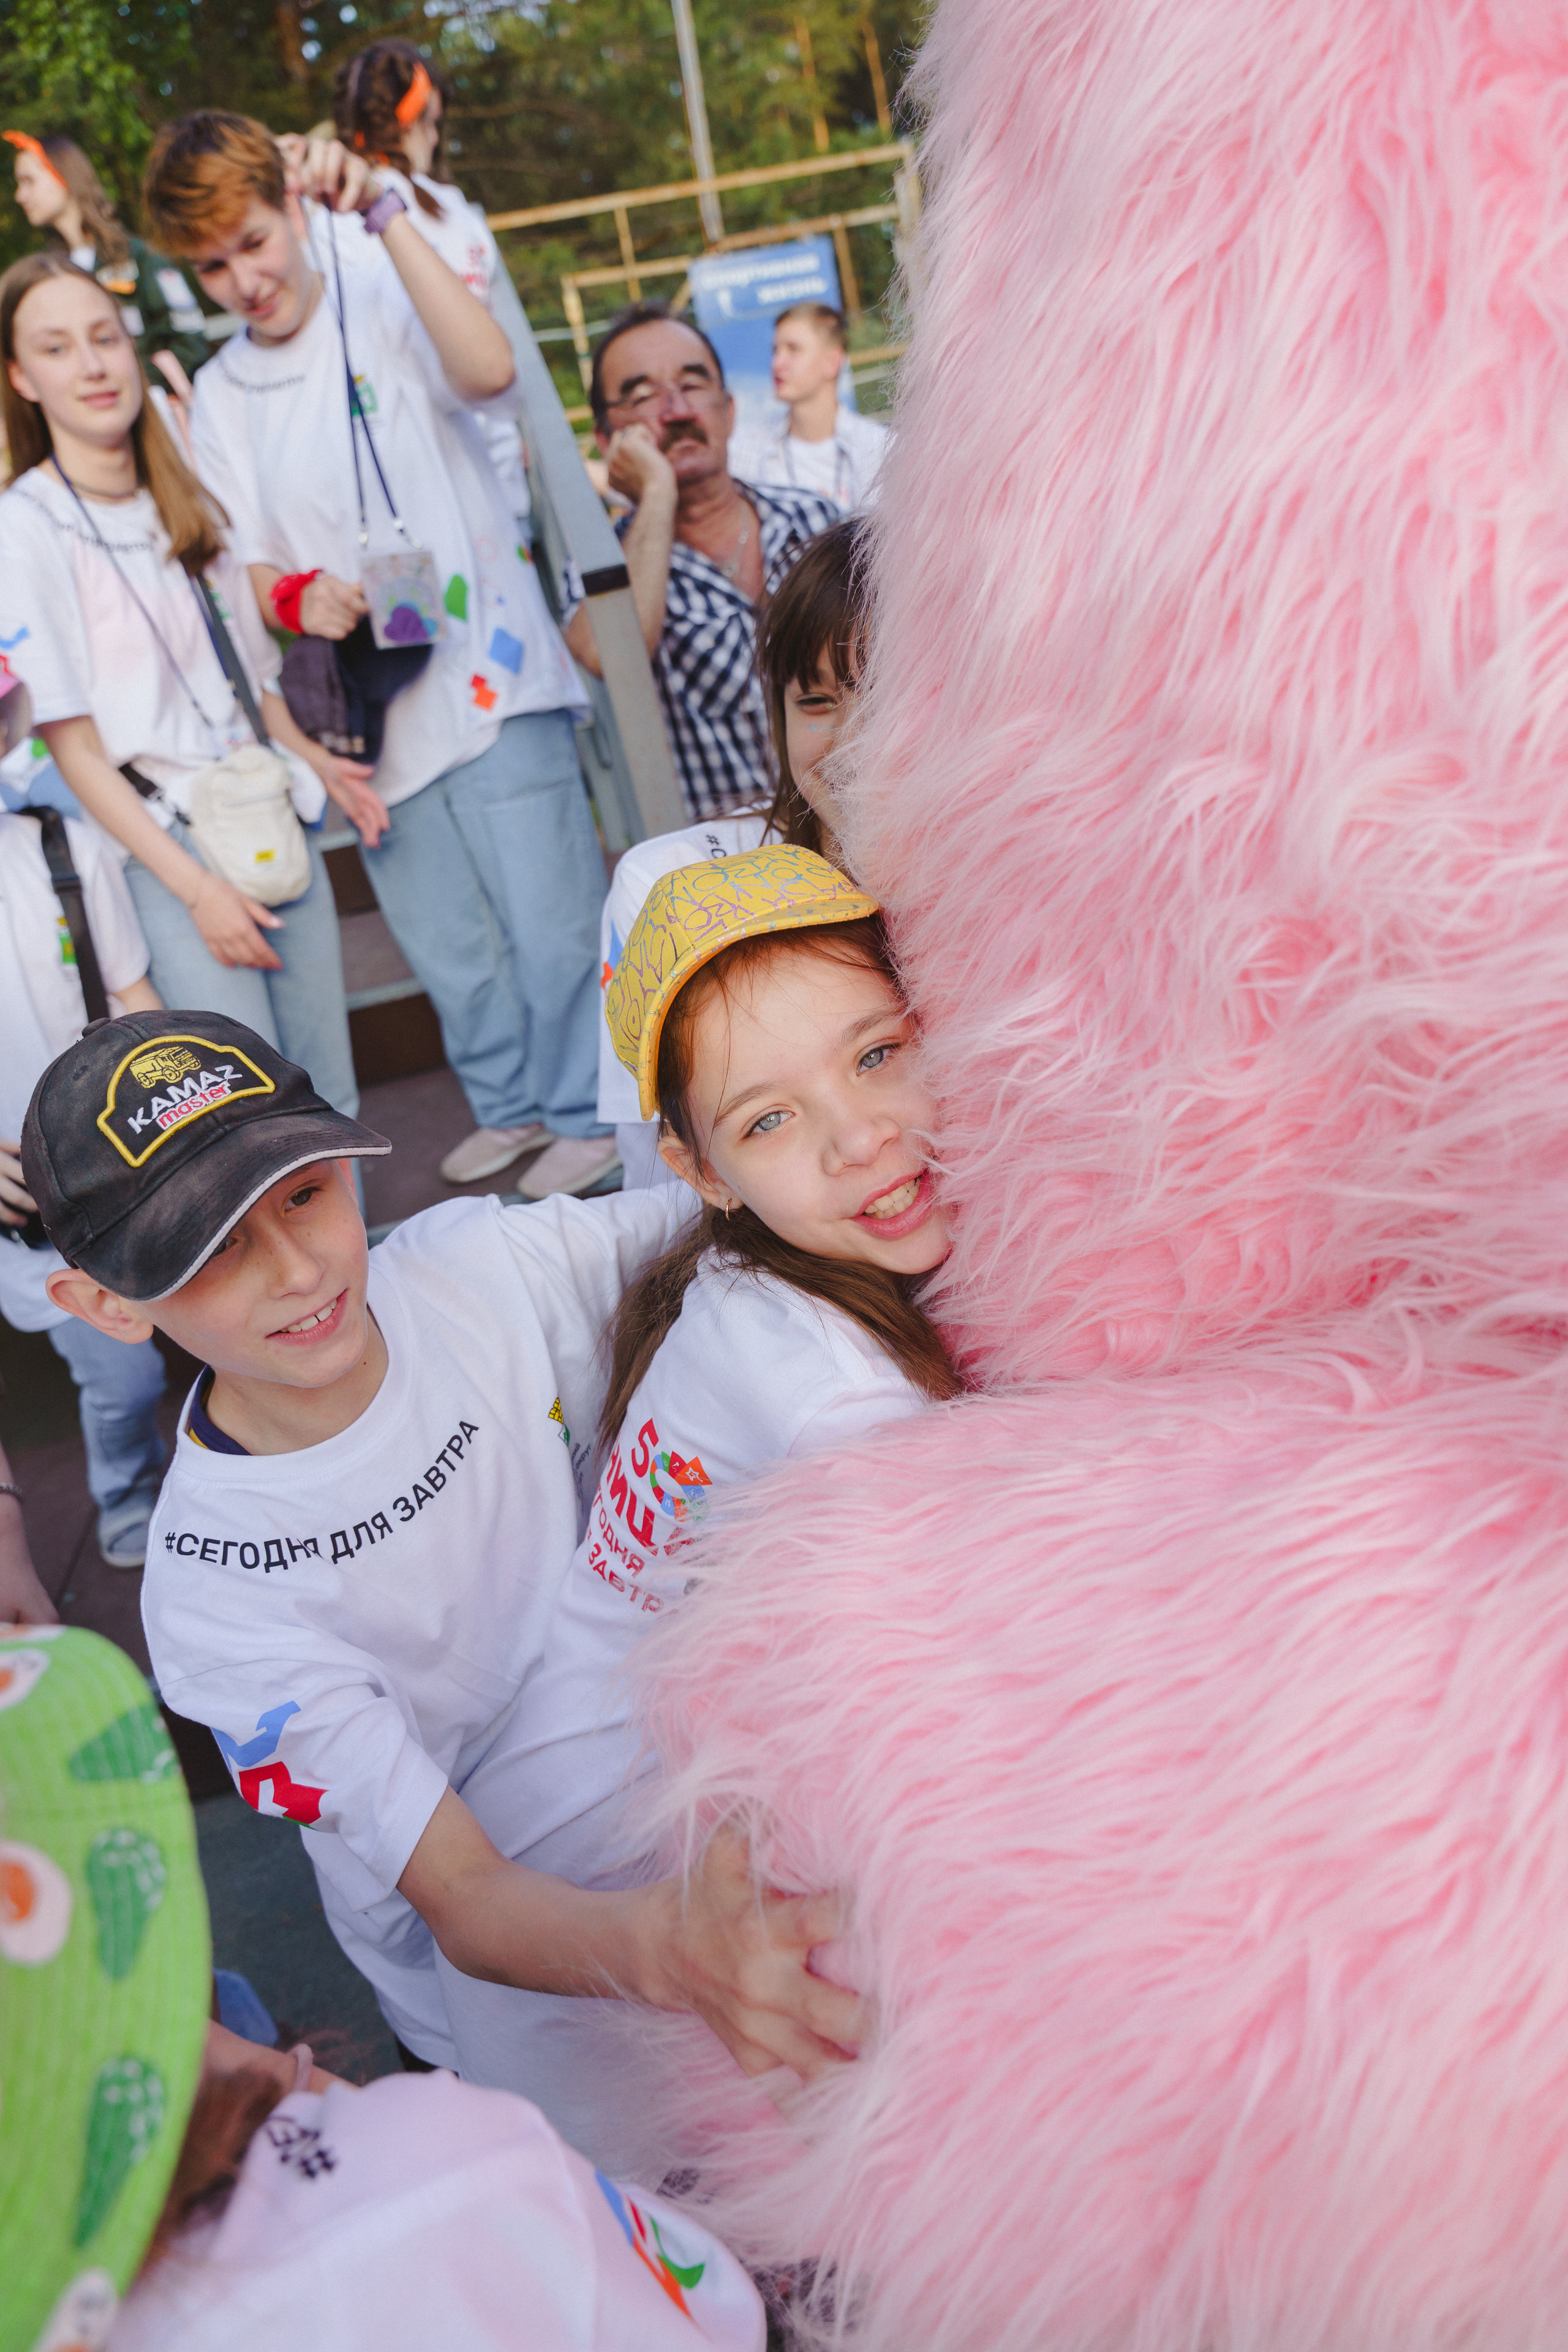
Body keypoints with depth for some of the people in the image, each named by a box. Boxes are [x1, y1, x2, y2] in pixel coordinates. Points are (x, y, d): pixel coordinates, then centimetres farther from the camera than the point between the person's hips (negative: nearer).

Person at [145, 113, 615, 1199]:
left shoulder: (387, 311, 0)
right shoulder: (219, 396, 12)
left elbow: (488, 367, -22)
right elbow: (247, 566, 11)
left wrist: (383, 211, -21)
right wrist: (299, 598, -11)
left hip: (492, 682, -4)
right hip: (373, 717, 4)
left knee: (550, 924, -1)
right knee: (449, 954, 12)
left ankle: (589, 1114, 17)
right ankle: (510, 1107, 32)